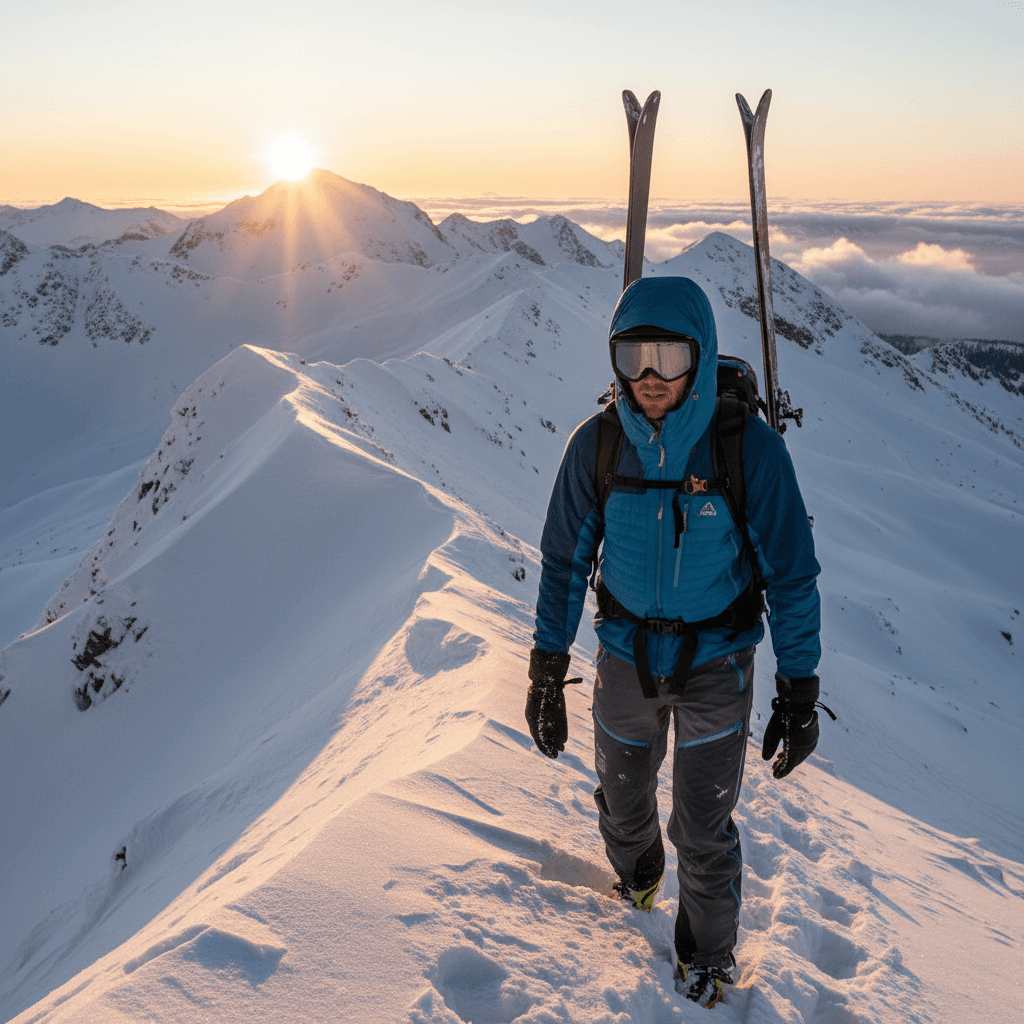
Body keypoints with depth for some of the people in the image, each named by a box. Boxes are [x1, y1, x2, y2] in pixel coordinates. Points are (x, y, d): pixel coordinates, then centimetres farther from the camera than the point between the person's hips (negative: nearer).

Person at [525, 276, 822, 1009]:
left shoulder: (751, 448, -22)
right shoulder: (597, 445, -16)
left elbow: (791, 575, -12)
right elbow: (565, 561, -4)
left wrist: (799, 691, -10)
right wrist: (547, 672, -3)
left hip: (717, 663, -2)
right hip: (627, 655, 2)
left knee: (704, 831, 8)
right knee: (623, 801, 22)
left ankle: (708, 955, 39)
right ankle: (637, 873, 58)